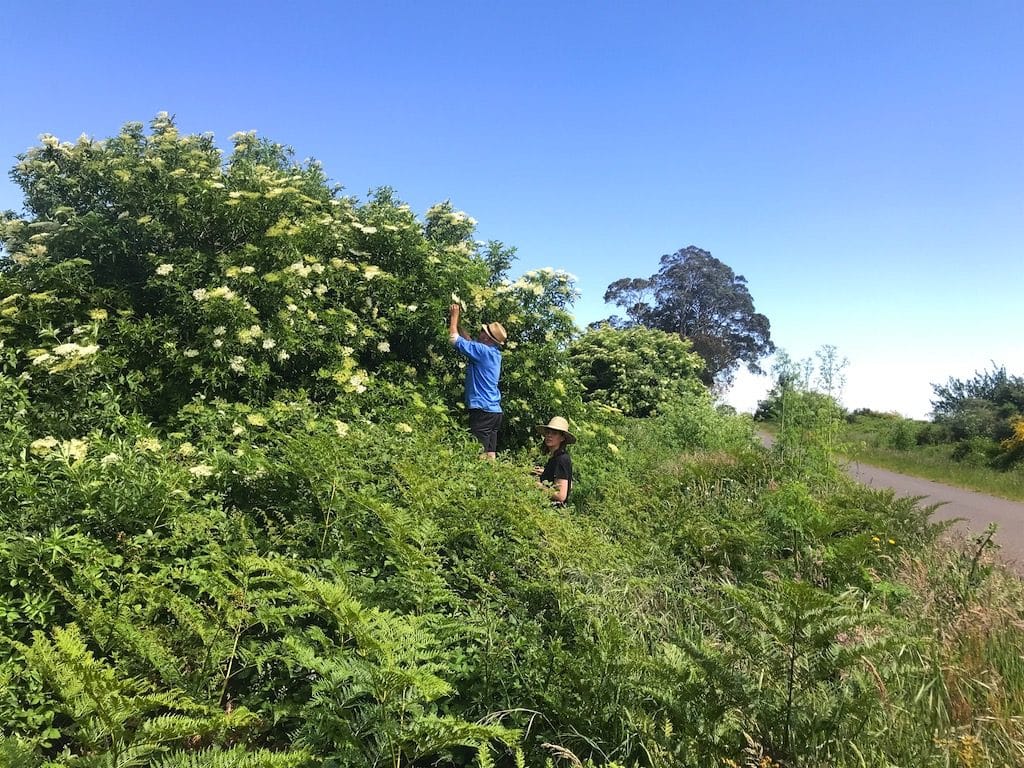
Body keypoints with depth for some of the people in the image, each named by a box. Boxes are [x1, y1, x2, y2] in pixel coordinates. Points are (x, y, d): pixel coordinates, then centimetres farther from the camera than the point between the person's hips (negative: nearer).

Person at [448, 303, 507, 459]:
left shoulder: (483, 351, -14)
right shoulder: (494, 352, 13)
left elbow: (454, 339, -11)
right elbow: (469, 341, 25)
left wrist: (454, 316, 2)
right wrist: (456, 322, 21)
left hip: (482, 410, -9)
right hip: (495, 411, 9)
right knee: (490, 455, 10)